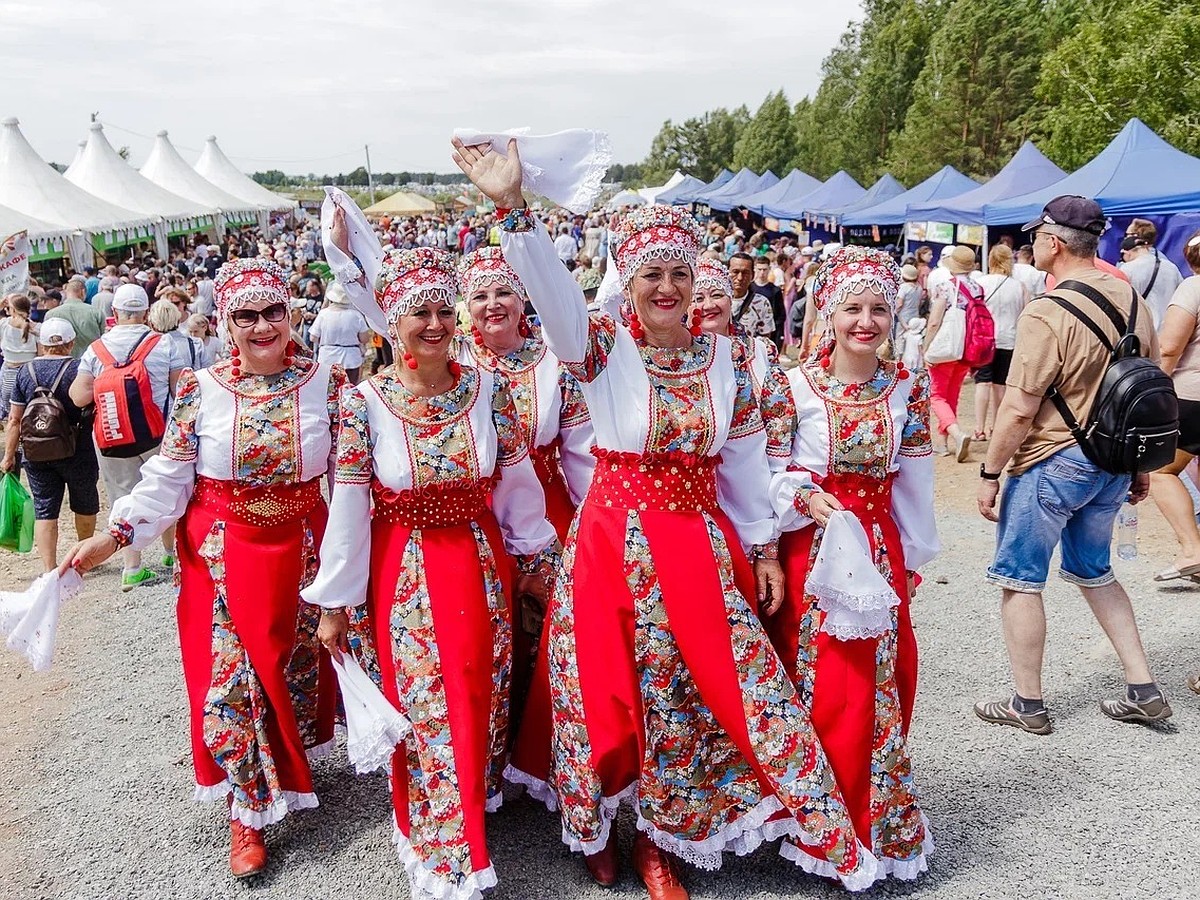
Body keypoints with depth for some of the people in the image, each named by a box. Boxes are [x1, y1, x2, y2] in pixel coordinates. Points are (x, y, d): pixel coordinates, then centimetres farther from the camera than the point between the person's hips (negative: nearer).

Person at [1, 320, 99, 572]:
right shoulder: (79, 368, -10)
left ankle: (49, 569, 0)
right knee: (85, 504, 18)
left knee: (44, 510, 6)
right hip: (77, 452, -2)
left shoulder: (25, 371, 0)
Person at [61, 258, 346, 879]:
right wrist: (113, 537, -12)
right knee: (230, 672, 3)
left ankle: (290, 767, 41)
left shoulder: (326, 382, -5)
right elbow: (167, 478, -3)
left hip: (301, 548, 1)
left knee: (296, 663, 15)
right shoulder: (199, 391, -6)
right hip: (222, 555, -1)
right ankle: (248, 811, 20)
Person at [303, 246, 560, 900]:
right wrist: (333, 602, -6)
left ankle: (477, 798, 40)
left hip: (483, 565, 2)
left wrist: (534, 557, 9)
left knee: (482, 693, 14)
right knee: (426, 706, 5)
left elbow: (517, 481, 3)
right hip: (405, 571, -2)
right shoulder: (364, 400, -10)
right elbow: (347, 504, -9)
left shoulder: (488, 388, -4)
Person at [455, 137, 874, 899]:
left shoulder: (726, 356, 3)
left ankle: (659, 834, 30)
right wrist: (512, 208, -38)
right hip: (618, 542, -3)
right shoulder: (605, 348, -6)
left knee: (689, 689, 9)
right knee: (619, 690, 8)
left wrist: (764, 548, 9)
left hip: (704, 543, 3)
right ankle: (602, 826, 32)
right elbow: (553, 289, -24)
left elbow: (745, 457, 7)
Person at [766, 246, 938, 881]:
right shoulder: (796, 385, -6)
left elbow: (913, 483, 8)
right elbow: (770, 471, -3)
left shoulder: (908, 388, 3)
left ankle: (877, 821, 27)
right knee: (817, 683, 4)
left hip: (880, 549, 3)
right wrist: (807, 499, -20)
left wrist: (911, 558, 10)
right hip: (810, 544, -3)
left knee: (878, 683, 9)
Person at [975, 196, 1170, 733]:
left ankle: (1028, 704, 17)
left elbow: (1019, 410, -20)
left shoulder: (1046, 315, -20)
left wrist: (989, 474, -9)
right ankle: (1143, 692, 25)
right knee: (1094, 572, 23)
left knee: (1019, 579, 7)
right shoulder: (1132, 301, 4)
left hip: (1053, 462, -8)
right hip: (1113, 463, 8)